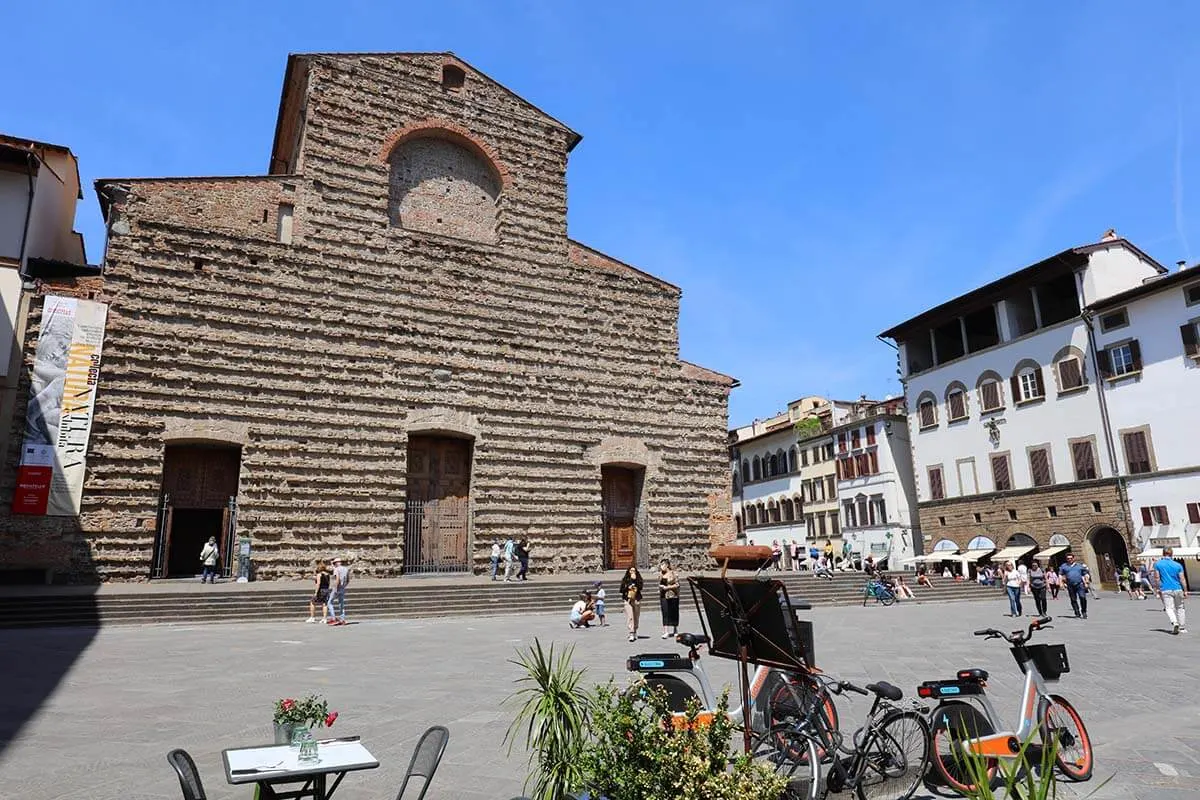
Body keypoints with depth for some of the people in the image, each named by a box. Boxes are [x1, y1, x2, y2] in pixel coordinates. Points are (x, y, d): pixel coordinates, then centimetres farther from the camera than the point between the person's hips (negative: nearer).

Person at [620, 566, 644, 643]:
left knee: (636, 617, 7)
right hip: (628, 600, -1)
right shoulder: (625, 579, 7)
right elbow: (622, 589, 7)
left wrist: (635, 579, -11)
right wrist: (628, 588, -9)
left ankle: (635, 632, 22)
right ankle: (631, 634, -16)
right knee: (630, 616, -11)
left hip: (637, 599, 2)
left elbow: (640, 587, -8)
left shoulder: (638, 578, 8)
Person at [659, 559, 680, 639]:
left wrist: (667, 587, -15)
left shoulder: (673, 573, -7)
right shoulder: (661, 574, 9)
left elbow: (677, 585, -10)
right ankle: (666, 631, -4)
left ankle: (674, 631, 18)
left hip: (672, 596, -4)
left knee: (673, 613, 5)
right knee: (665, 614, -3)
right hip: (663, 596, 4)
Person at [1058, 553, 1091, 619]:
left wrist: (1086, 583, 4)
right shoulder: (1064, 566, 11)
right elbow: (1060, 574, 14)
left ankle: (1084, 612, 0)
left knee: (1082, 597, -13)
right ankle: (1077, 613, 11)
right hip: (1070, 586, 1)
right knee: (1073, 600, 3)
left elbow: (1086, 574, 13)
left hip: (1080, 584, -1)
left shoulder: (1080, 565, 11)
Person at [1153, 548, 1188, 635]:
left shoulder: (1157, 564, 0)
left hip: (1166, 590, -2)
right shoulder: (1178, 565, 3)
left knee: (1169, 608, -6)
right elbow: (1182, 579, 2)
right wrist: (1185, 591, 9)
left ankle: (1175, 622, -31)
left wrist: (1158, 588, 9)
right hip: (1178, 589, 2)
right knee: (1180, 608, 15)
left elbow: (1157, 578, 0)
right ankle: (1182, 628, 20)